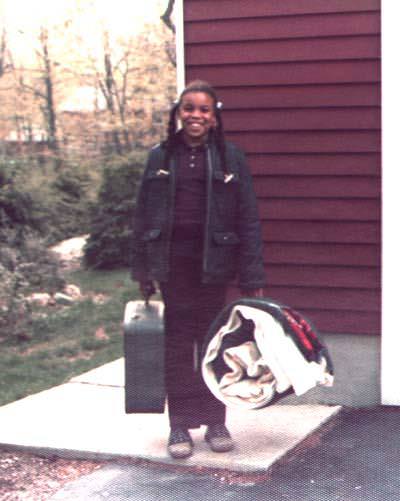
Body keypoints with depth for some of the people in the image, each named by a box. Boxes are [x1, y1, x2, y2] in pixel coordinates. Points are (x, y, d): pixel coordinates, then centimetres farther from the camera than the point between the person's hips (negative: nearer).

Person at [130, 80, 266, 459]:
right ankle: (180, 424, 12)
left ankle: (215, 422, 19)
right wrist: (143, 270, 4)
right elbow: (143, 216, 8)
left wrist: (252, 279, -5)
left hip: (214, 263, -1)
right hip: (172, 261, 1)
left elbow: (248, 220, -1)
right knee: (177, 343, 4)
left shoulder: (230, 158, 1)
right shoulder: (160, 157, 6)